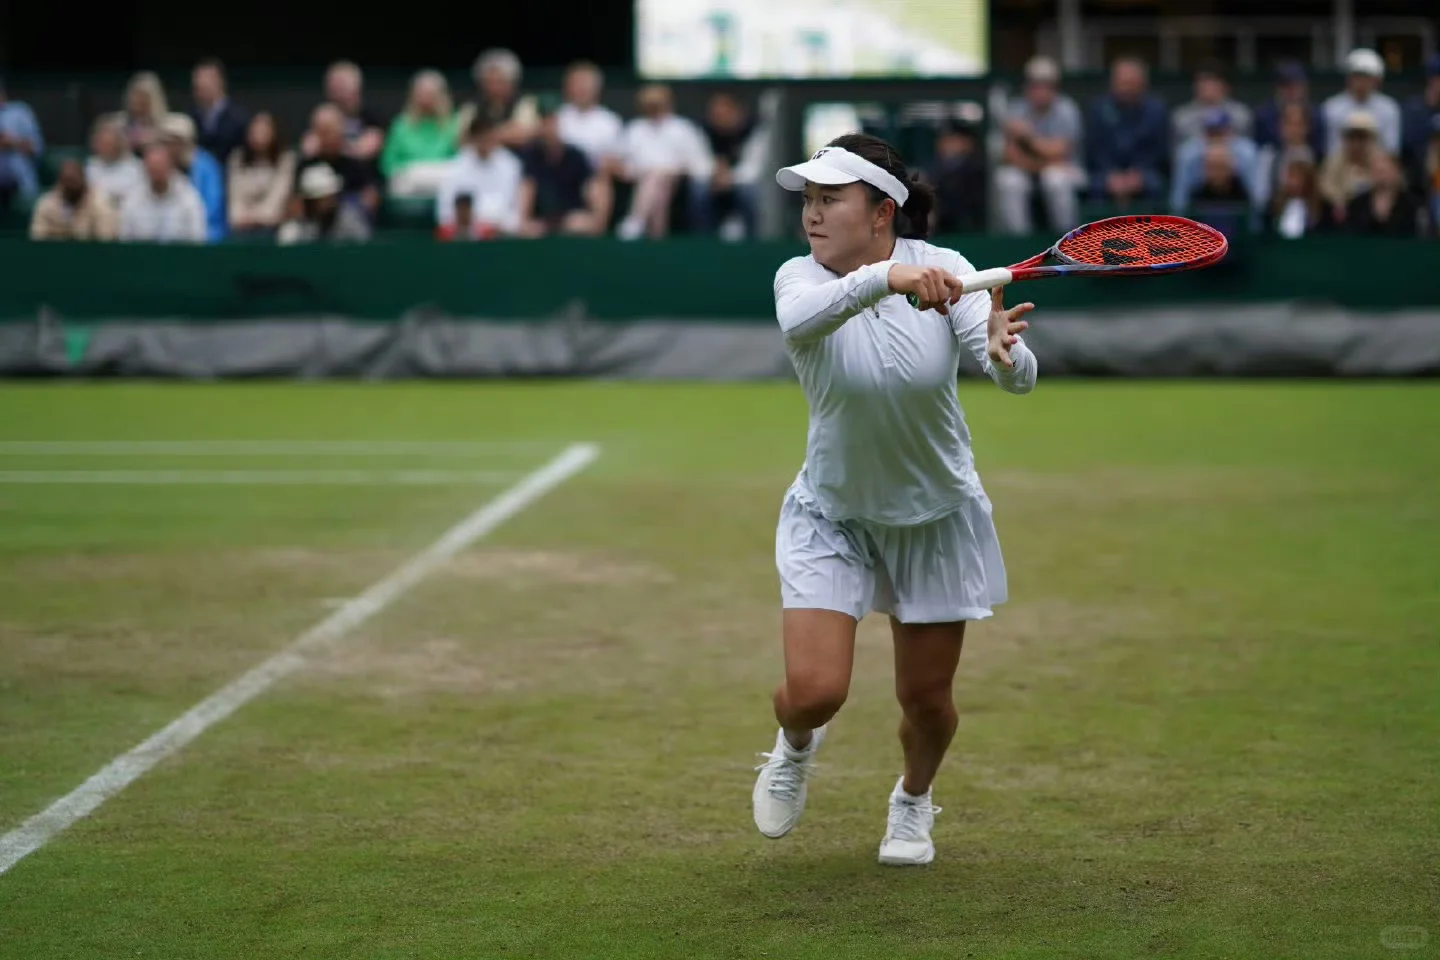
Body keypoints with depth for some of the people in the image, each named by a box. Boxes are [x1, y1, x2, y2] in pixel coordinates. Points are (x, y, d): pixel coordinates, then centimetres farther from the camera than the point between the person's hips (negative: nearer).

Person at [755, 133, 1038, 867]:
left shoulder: (943, 269, -16)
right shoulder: (801, 278, -17)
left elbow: (1019, 378, -25)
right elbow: (799, 319, -43)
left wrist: (1004, 351, -49)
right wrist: (884, 277, -58)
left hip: (937, 516, 1)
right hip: (832, 515, -1)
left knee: (926, 698, 8)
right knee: (814, 690, -13)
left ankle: (914, 799, 42)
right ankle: (796, 745, 25)